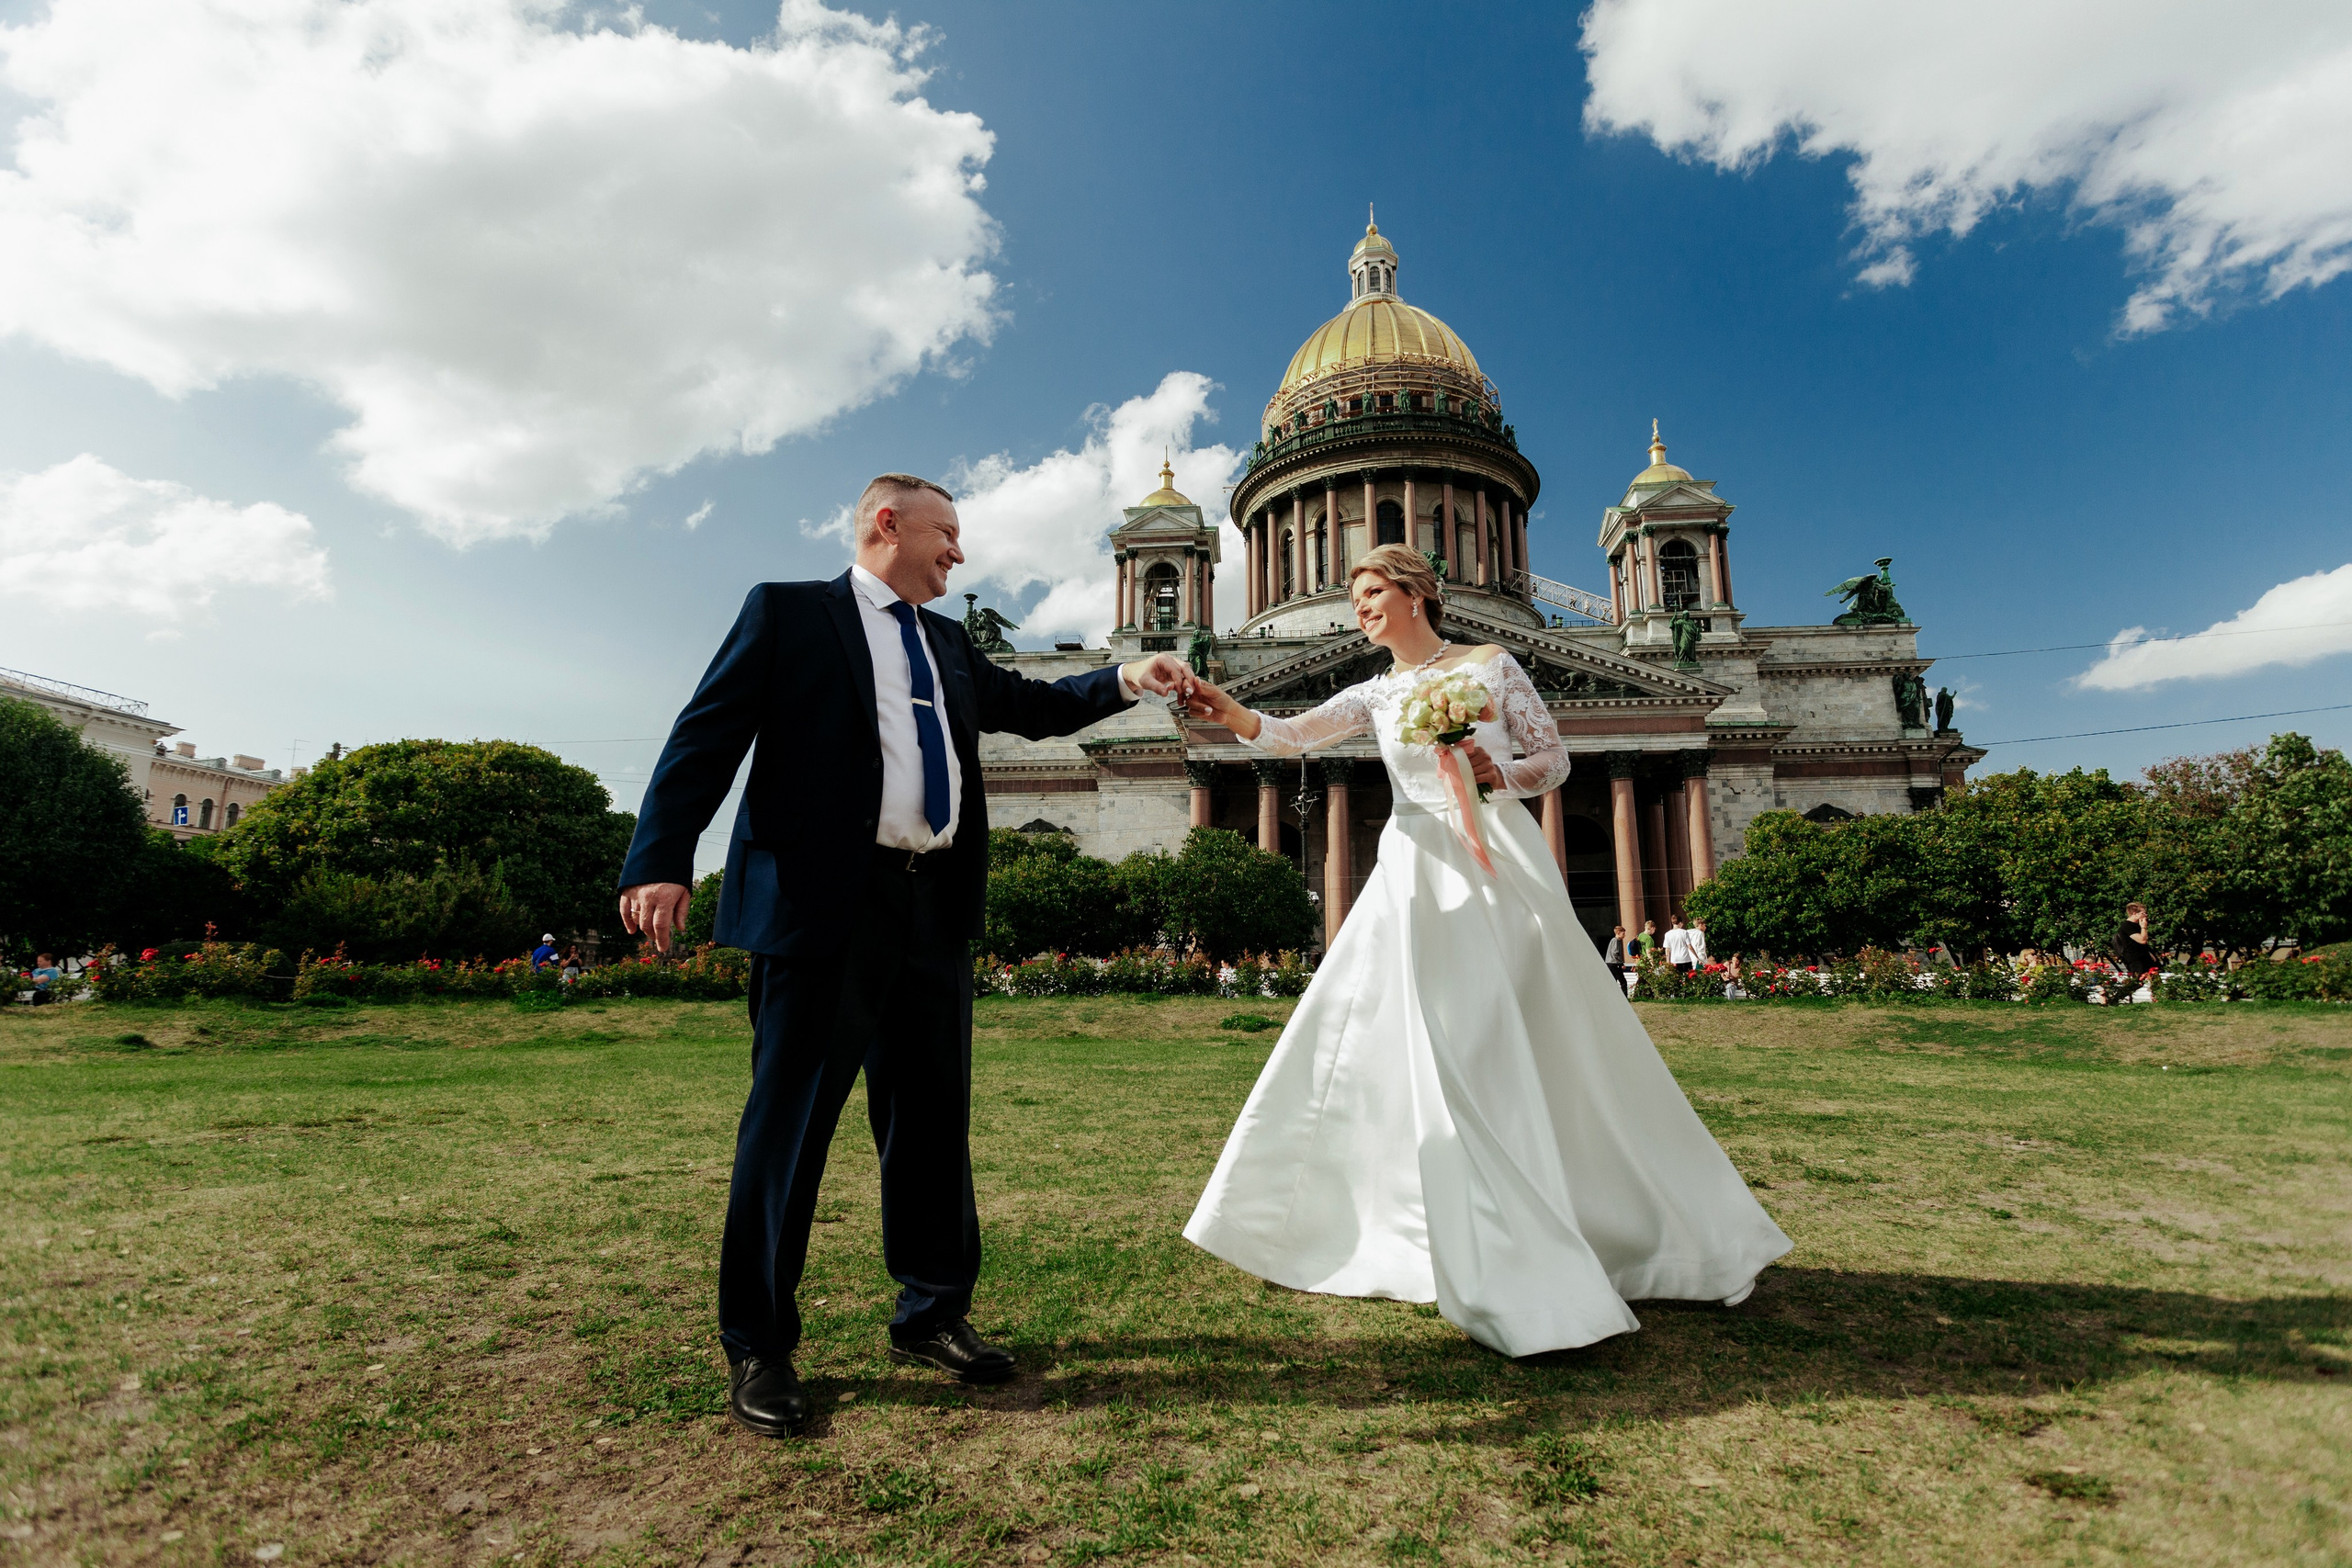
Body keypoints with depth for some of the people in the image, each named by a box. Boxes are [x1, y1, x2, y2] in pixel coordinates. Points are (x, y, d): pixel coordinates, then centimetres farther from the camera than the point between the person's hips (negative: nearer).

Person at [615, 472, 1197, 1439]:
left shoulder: (948, 643, 21)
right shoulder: (787, 612, 3)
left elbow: (1031, 707, 23)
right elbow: (707, 736, -5)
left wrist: (1125, 681, 8)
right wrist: (664, 862, -16)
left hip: (936, 907, 7)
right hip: (825, 905, -6)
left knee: (933, 1117, 13)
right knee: (790, 1119, 2)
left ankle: (931, 1315, 29)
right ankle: (758, 1348, 19)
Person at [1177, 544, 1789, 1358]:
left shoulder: (1491, 665, 5)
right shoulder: (1372, 696, 11)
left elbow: (1555, 760, 6)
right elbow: (1291, 736, -6)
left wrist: (1495, 773, -14)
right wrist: (1228, 712, -24)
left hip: (1500, 865, -2)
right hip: (1418, 878, 2)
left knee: (1549, 1045, 1)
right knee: (1428, 1052, -4)